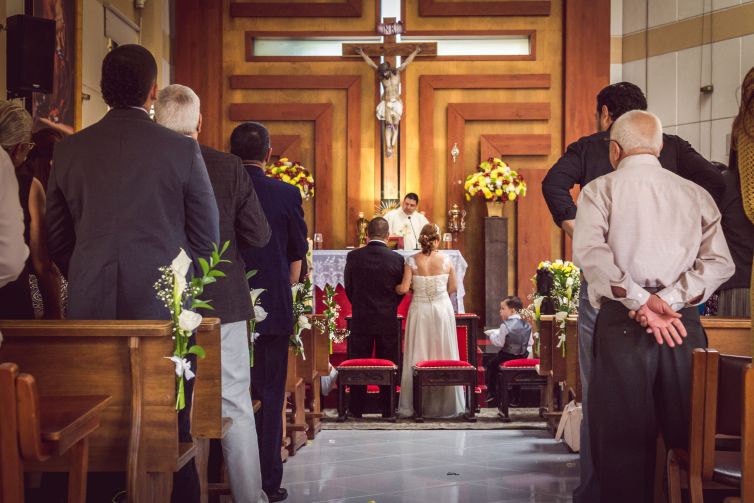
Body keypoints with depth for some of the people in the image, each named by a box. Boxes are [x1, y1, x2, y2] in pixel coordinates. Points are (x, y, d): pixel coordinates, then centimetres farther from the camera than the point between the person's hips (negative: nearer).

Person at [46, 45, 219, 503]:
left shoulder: (69, 151, 4)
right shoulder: (182, 150, -4)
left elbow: (57, 240, 10)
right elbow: (208, 236, 1)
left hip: (92, 310, 2)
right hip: (165, 309, -2)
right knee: (172, 431, 5)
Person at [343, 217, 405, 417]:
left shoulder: (353, 257, -7)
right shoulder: (397, 259, -7)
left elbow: (348, 287, 3)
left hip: (361, 319, 0)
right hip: (388, 321, 0)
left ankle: (356, 409, 12)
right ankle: (388, 410, 13)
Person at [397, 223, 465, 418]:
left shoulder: (412, 261, -9)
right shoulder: (446, 261, -5)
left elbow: (404, 288, -13)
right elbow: (453, 288, 4)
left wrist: (394, 287, 9)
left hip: (419, 309, 0)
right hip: (443, 309, 1)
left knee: (418, 356, 7)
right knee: (444, 353, 9)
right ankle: (446, 403, 15)